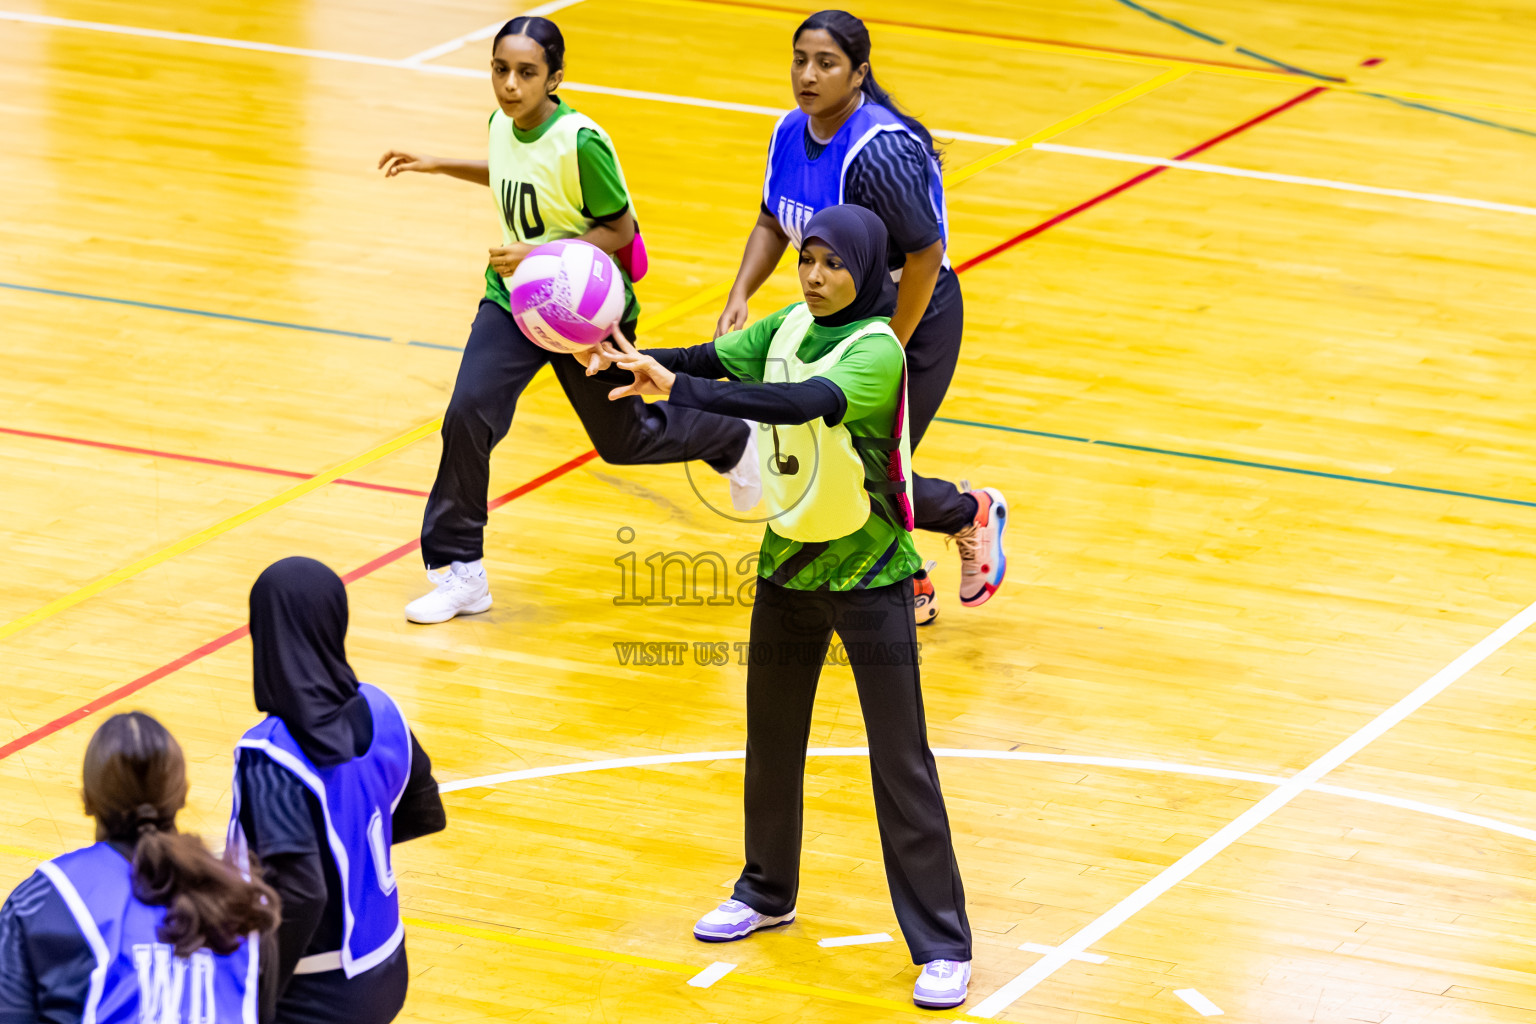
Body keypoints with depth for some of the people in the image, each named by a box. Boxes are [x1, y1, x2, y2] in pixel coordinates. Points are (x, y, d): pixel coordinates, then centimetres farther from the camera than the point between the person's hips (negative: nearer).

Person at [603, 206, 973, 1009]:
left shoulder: (876, 351, -22)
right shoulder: (790, 328, 0)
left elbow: (802, 403, -38)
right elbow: (713, 359, -7)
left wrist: (677, 388, -46)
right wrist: (632, 359, -28)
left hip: (868, 574, -7)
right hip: (788, 562, 7)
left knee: (901, 761, -4)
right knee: (770, 738, 20)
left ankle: (941, 947, 2)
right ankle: (767, 893, 40)